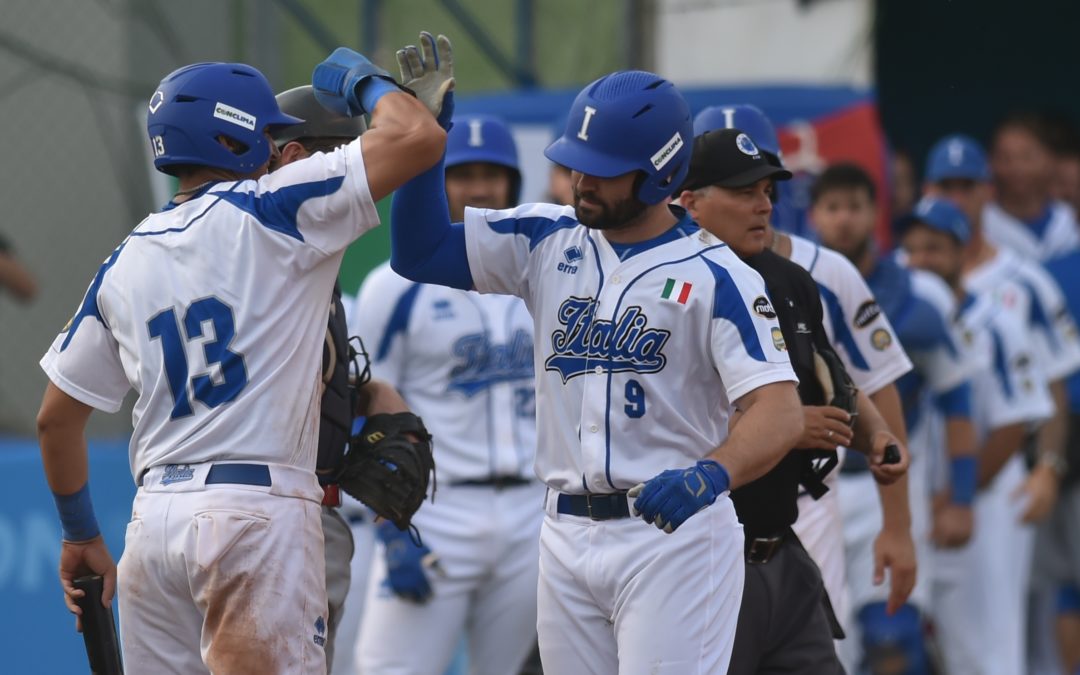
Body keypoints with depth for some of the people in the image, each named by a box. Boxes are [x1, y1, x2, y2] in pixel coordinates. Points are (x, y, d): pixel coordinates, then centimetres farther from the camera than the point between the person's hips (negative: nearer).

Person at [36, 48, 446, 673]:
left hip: (154, 520, 6)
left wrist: (81, 534, 30)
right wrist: (362, 79, 13)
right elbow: (419, 137, -7)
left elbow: (56, 417, 19)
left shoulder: (125, 263, 15)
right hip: (257, 505, -6)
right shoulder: (268, 212, -3)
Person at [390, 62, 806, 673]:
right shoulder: (549, 243, 9)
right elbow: (420, 252, 5)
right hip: (566, 538, 6)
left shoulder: (715, 277, -8)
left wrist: (711, 473, -38)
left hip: (672, 534, -6)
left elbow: (781, 413, -18)